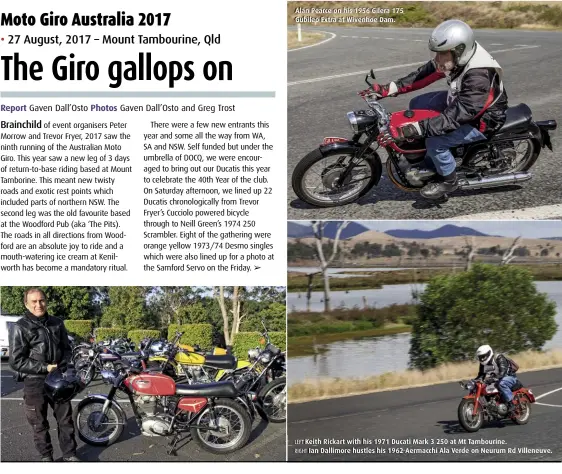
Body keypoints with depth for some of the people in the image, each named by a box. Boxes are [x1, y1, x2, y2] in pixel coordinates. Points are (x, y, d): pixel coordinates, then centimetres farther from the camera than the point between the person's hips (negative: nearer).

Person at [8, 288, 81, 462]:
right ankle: (46, 456, 21)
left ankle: (69, 454, 20)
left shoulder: (57, 323, 6)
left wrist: (62, 366, -5)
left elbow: (66, 348, 15)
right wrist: (45, 368, -18)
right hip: (34, 382, -4)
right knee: (39, 424, 7)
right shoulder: (20, 328, -10)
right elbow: (16, 361, -14)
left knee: (65, 419, 9)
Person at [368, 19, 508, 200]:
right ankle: (431, 166, 14)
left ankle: (449, 180, 4)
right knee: (417, 104, 10)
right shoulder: (457, 56, -13)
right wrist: (392, 88, -12)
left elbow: (456, 116, -42)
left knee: (434, 141, -27)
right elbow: (425, 73, -4)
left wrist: (418, 128, -47)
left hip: (482, 120, -9)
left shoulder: (479, 77, -38)